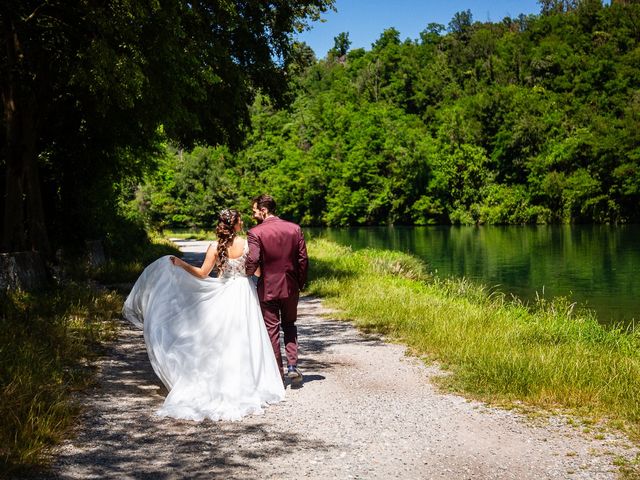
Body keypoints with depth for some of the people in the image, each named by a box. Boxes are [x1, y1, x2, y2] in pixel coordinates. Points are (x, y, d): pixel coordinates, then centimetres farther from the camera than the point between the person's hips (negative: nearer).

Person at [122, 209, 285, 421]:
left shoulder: (215, 248, -8)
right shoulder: (247, 244, -8)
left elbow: (202, 273, -7)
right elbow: (258, 270, -2)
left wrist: (180, 263, 0)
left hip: (224, 296, 0)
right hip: (245, 294, 0)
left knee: (222, 340, 11)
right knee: (246, 341, 8)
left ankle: (222, 385, 15)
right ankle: (248, 385, 13)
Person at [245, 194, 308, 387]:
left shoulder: (255, 232, -12)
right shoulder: (294, 229, 1)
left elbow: (252, 261, -21)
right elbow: (303, 259, 1)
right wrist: (301, 283, 12)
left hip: (267, 288, -3)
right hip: (290, 287, 4)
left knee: (272, 329, 7)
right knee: (289, 325, 20)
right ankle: (292, 366, 7)